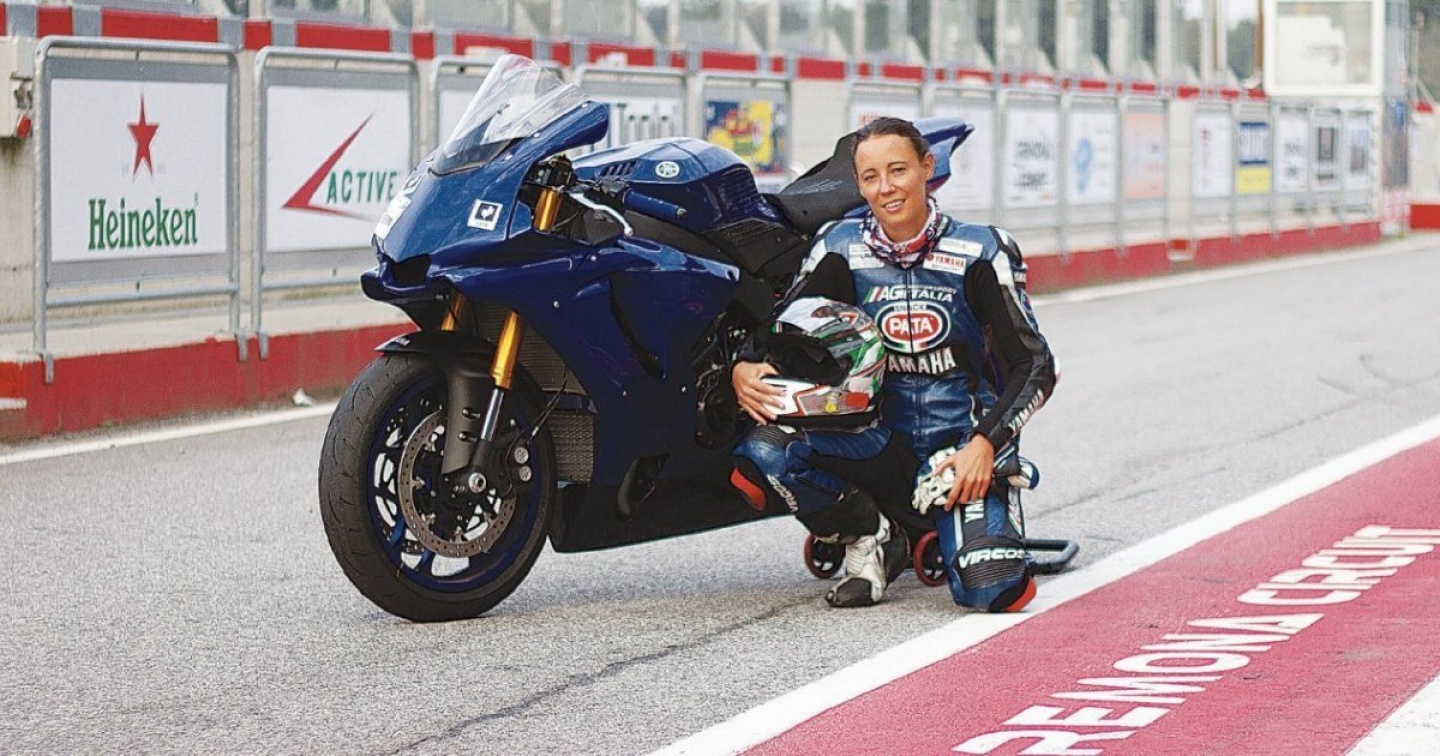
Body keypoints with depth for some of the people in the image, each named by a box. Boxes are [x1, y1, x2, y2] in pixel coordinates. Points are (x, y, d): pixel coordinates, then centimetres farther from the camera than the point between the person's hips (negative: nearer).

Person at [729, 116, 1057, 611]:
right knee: (762, 454, -25)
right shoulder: (840, 250, 1)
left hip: (965, 444, -2)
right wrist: (744, 370, -20)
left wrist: (984, 445, -20)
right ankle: (869, 540, 1)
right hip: (881, 444, 2)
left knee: (995, 591, -26)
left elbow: (1034, 366, -6)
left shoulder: (979, 251, -6)